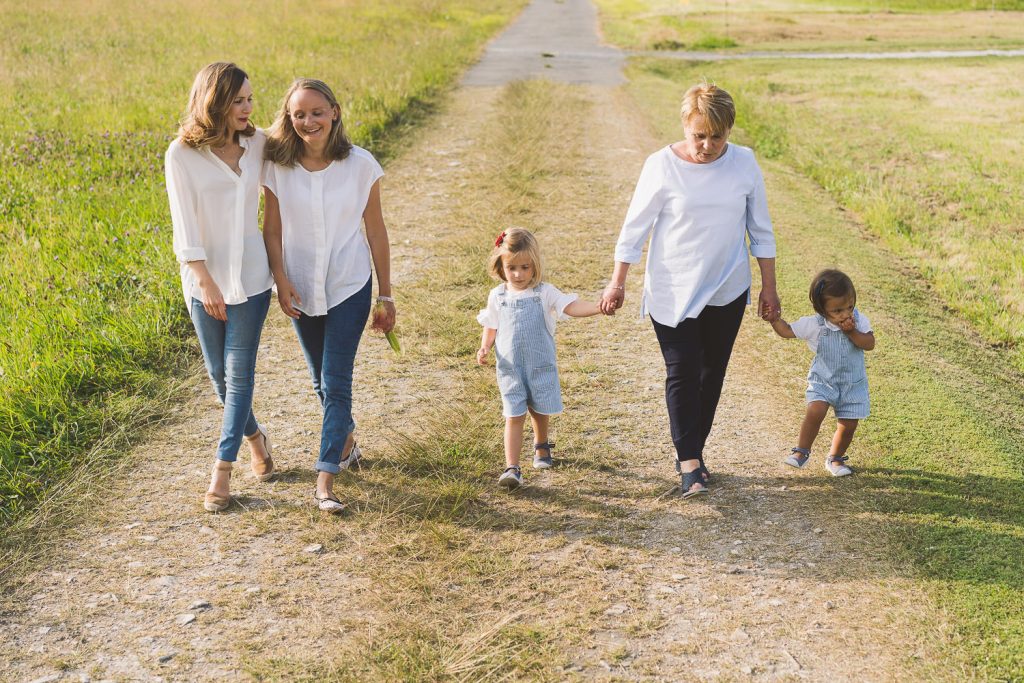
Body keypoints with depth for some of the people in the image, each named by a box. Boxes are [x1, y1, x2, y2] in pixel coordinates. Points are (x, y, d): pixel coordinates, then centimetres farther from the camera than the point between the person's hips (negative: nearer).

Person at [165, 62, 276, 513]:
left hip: (251, 276, 1)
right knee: (219, 373, 11)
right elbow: (184, 223, -13)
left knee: (239, 372, 0)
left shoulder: (257, 143, -2)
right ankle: (253, 435, 36)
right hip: (204, 279, -1)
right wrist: (204, 280, -18)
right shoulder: (181, 154, -10)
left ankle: (223, 468, 8)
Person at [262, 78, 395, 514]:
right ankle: (347, 441, 41)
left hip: (350, 287, -2)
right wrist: (280, 280, -12)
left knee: (335, 383, -7)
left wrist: (385, 295, -1)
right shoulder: (277, 166, -8)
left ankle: (325, 478, -2)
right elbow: (272, 229, 0)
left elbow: (375, 230, -4)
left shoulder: (361, 165, -11)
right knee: (321, 380, 16)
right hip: (301, 290, 3)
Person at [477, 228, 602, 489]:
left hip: (541, 366, 0)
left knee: (539, 411, 14)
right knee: (514, 416, -6)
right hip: (510, 368, 0)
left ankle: (541, 447, 44)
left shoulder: (545, 293, -5)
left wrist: (598, 307, -34)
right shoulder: (497, 296, 2)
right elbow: (491, 327, 12)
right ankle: (512, 468, -9)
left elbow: (571, 307, -17)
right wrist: (484, 348, -6)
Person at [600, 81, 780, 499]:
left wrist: (769, 287, 7)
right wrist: (617, 282, -3)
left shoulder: (744, 164, -4)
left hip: (727, 291, 3)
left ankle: (693, 452, 25)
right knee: (682, 373, -7)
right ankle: (688, 462, -2)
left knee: (712, 373, 10)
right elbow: (635, 226, -4)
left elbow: (760, 230, 5)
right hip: (672, 292, -3)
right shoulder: (662, 166, -12)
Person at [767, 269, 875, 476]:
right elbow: (787, 331, -4)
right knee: (815, 411, -24)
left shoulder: (859, 321, -8)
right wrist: (774, 319, -20)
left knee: (848, 425, 3)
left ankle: (835, 458, 27)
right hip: (822, 381, -2)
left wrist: (852, 332, -27)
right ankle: (802, 451, -7)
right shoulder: (814, 325, -12)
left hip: (853, 384, 2)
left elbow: (870, 344, -15)